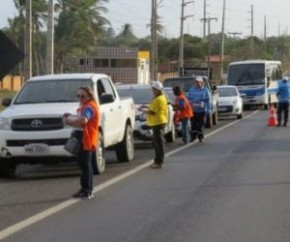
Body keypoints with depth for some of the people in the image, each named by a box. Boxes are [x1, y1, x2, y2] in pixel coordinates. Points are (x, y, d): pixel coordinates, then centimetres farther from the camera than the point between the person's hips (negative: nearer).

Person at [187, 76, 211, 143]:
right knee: (193, 124, 1)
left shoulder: (205, 90, 2)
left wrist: (208, 109, -4)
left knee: (200, 124, 3)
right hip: (193, 110, 1)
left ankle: (200, 137, 13)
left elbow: (208, 100, 1)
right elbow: (188, 99, 11)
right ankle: (193, 137, 8)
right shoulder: (191, 89, 8)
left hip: (201, 110, -1)